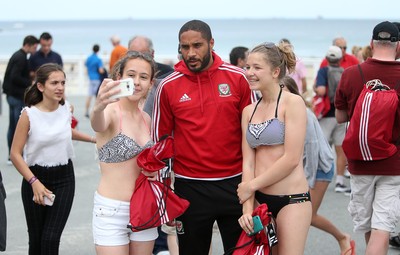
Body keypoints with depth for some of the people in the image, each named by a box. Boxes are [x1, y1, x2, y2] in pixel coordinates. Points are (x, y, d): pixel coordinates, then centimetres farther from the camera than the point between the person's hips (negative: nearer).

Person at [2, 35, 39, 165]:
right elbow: (15, 77, -23)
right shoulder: (21, 58, -15)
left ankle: (11, 156, 16)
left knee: (12, 126, 11)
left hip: (12, 95, 10)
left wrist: (29, 79, 9)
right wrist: (30, 83, -16)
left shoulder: (17, 56, 15)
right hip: (18, 96, -10)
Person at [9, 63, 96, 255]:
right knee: (36, 238, 7)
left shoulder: (66, 109, -2)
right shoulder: (29, 114, -14)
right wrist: (34, 182, -21)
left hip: (64, 178, 2)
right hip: (36, 177, -2)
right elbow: (15, 154, -12)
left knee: (51, 238, -10)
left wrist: (93, 139, 26)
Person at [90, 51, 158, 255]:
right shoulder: (111, 112, -12)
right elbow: (98, 124, -37)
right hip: (111, 211, -6)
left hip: (144, 209, 6)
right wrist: (98, 108, -59)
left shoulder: (146, 119, 9)